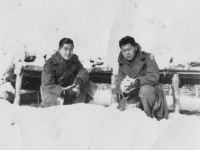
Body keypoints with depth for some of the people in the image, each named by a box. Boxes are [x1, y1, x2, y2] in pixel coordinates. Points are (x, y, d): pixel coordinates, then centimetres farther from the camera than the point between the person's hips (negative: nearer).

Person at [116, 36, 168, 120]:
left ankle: (150, 117, -16)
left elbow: (154, 77, -20)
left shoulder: (147, 58, -9)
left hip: (151, 92, -4)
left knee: (145, 89, -36)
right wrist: (122, 88, -27)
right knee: (121, 108, -17)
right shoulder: (122, 64, 5)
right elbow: (119, 83, 0)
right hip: (132, 96, 4)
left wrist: (136, 82, -35)